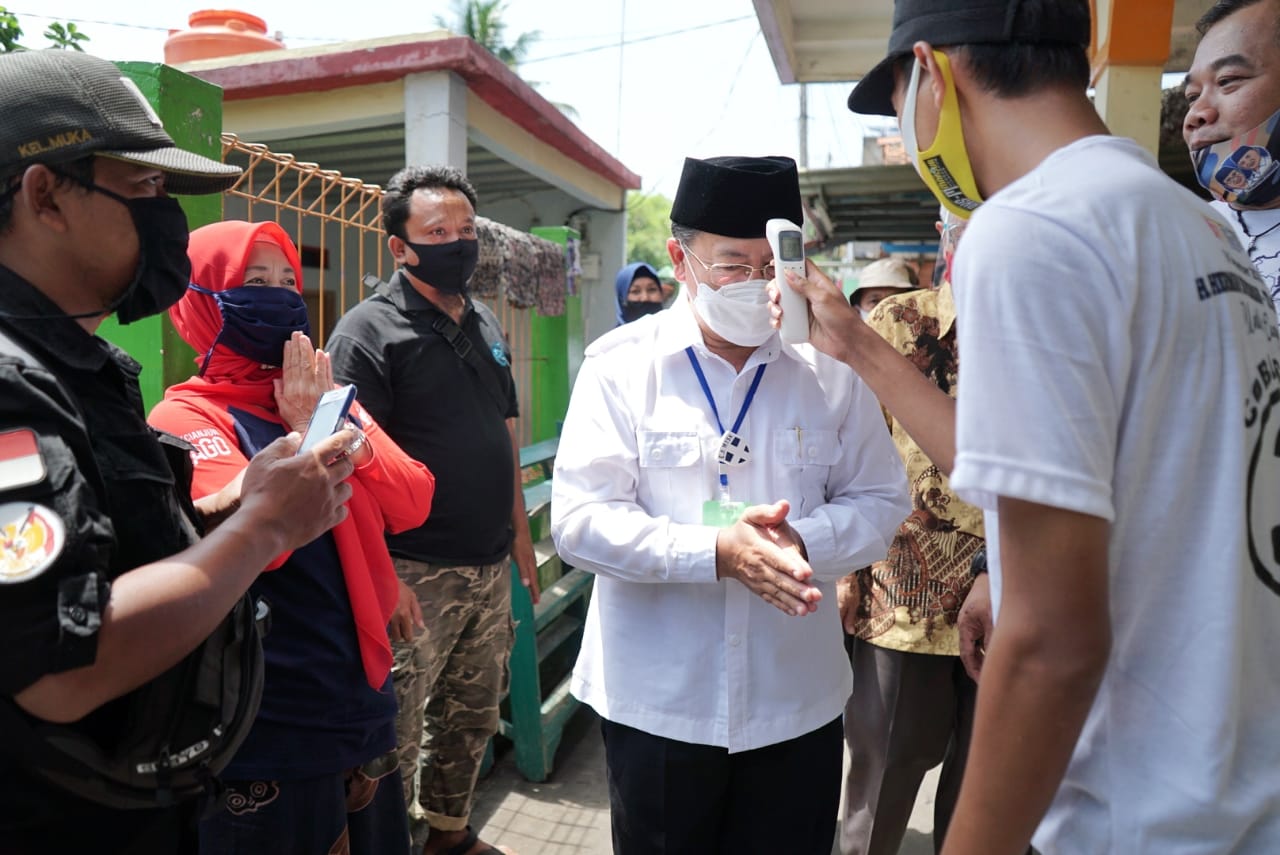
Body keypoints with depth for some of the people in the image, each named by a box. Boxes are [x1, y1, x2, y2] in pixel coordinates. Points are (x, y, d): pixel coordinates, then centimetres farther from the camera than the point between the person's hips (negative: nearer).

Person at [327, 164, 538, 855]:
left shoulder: (485, 324, 13)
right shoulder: (370, 330, -9)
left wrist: (519, 532, 16)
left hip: (491, 566, 7)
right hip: (416, 573, -7)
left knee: (473, 717, 20)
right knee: (394, 737, 3)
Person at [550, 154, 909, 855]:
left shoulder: (827, 370, -1)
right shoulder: (621, 365, -7)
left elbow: (880, 501, 1)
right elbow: (579, 521, -13)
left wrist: (801, 542, -19)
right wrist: (715, 551, -25)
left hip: (799, 705, 2)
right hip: (656, 706, -1)